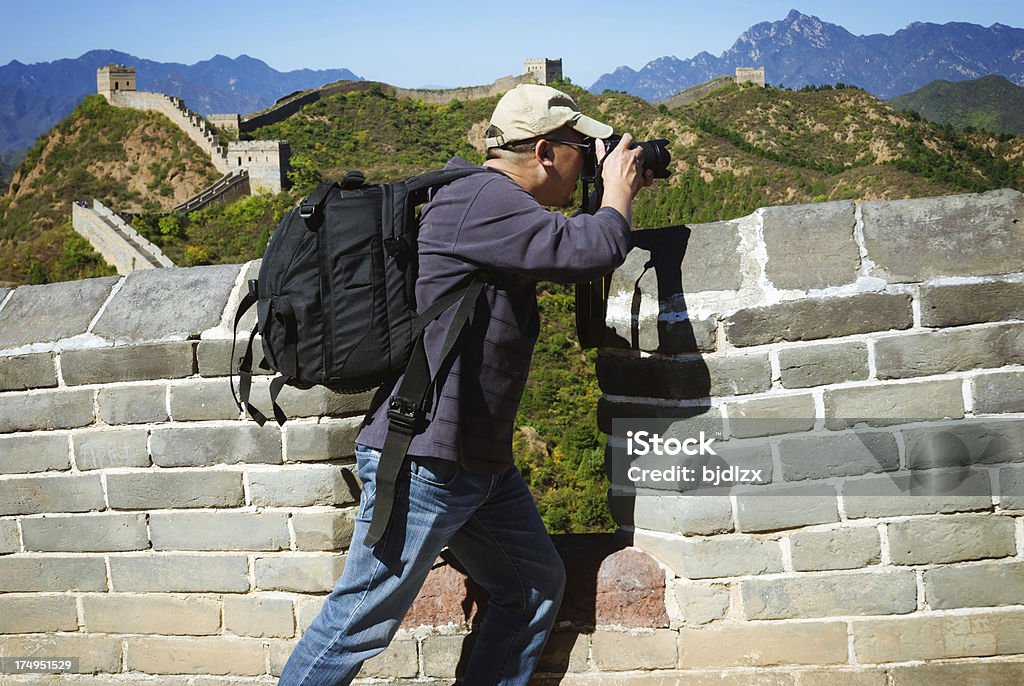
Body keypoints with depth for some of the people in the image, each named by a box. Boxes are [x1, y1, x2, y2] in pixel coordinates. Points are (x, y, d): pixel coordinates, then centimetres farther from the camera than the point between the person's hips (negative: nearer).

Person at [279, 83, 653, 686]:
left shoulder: (498, 205, 14)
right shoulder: (483, 198, -18)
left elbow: (565, 252, 31)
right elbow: (589, 251, -23)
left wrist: (616, 200, 19)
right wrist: (617, 197, -2)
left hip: (483, 463, 11)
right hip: (424, 462, -10)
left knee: (537, 586, 16)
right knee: (363, 622, -1)